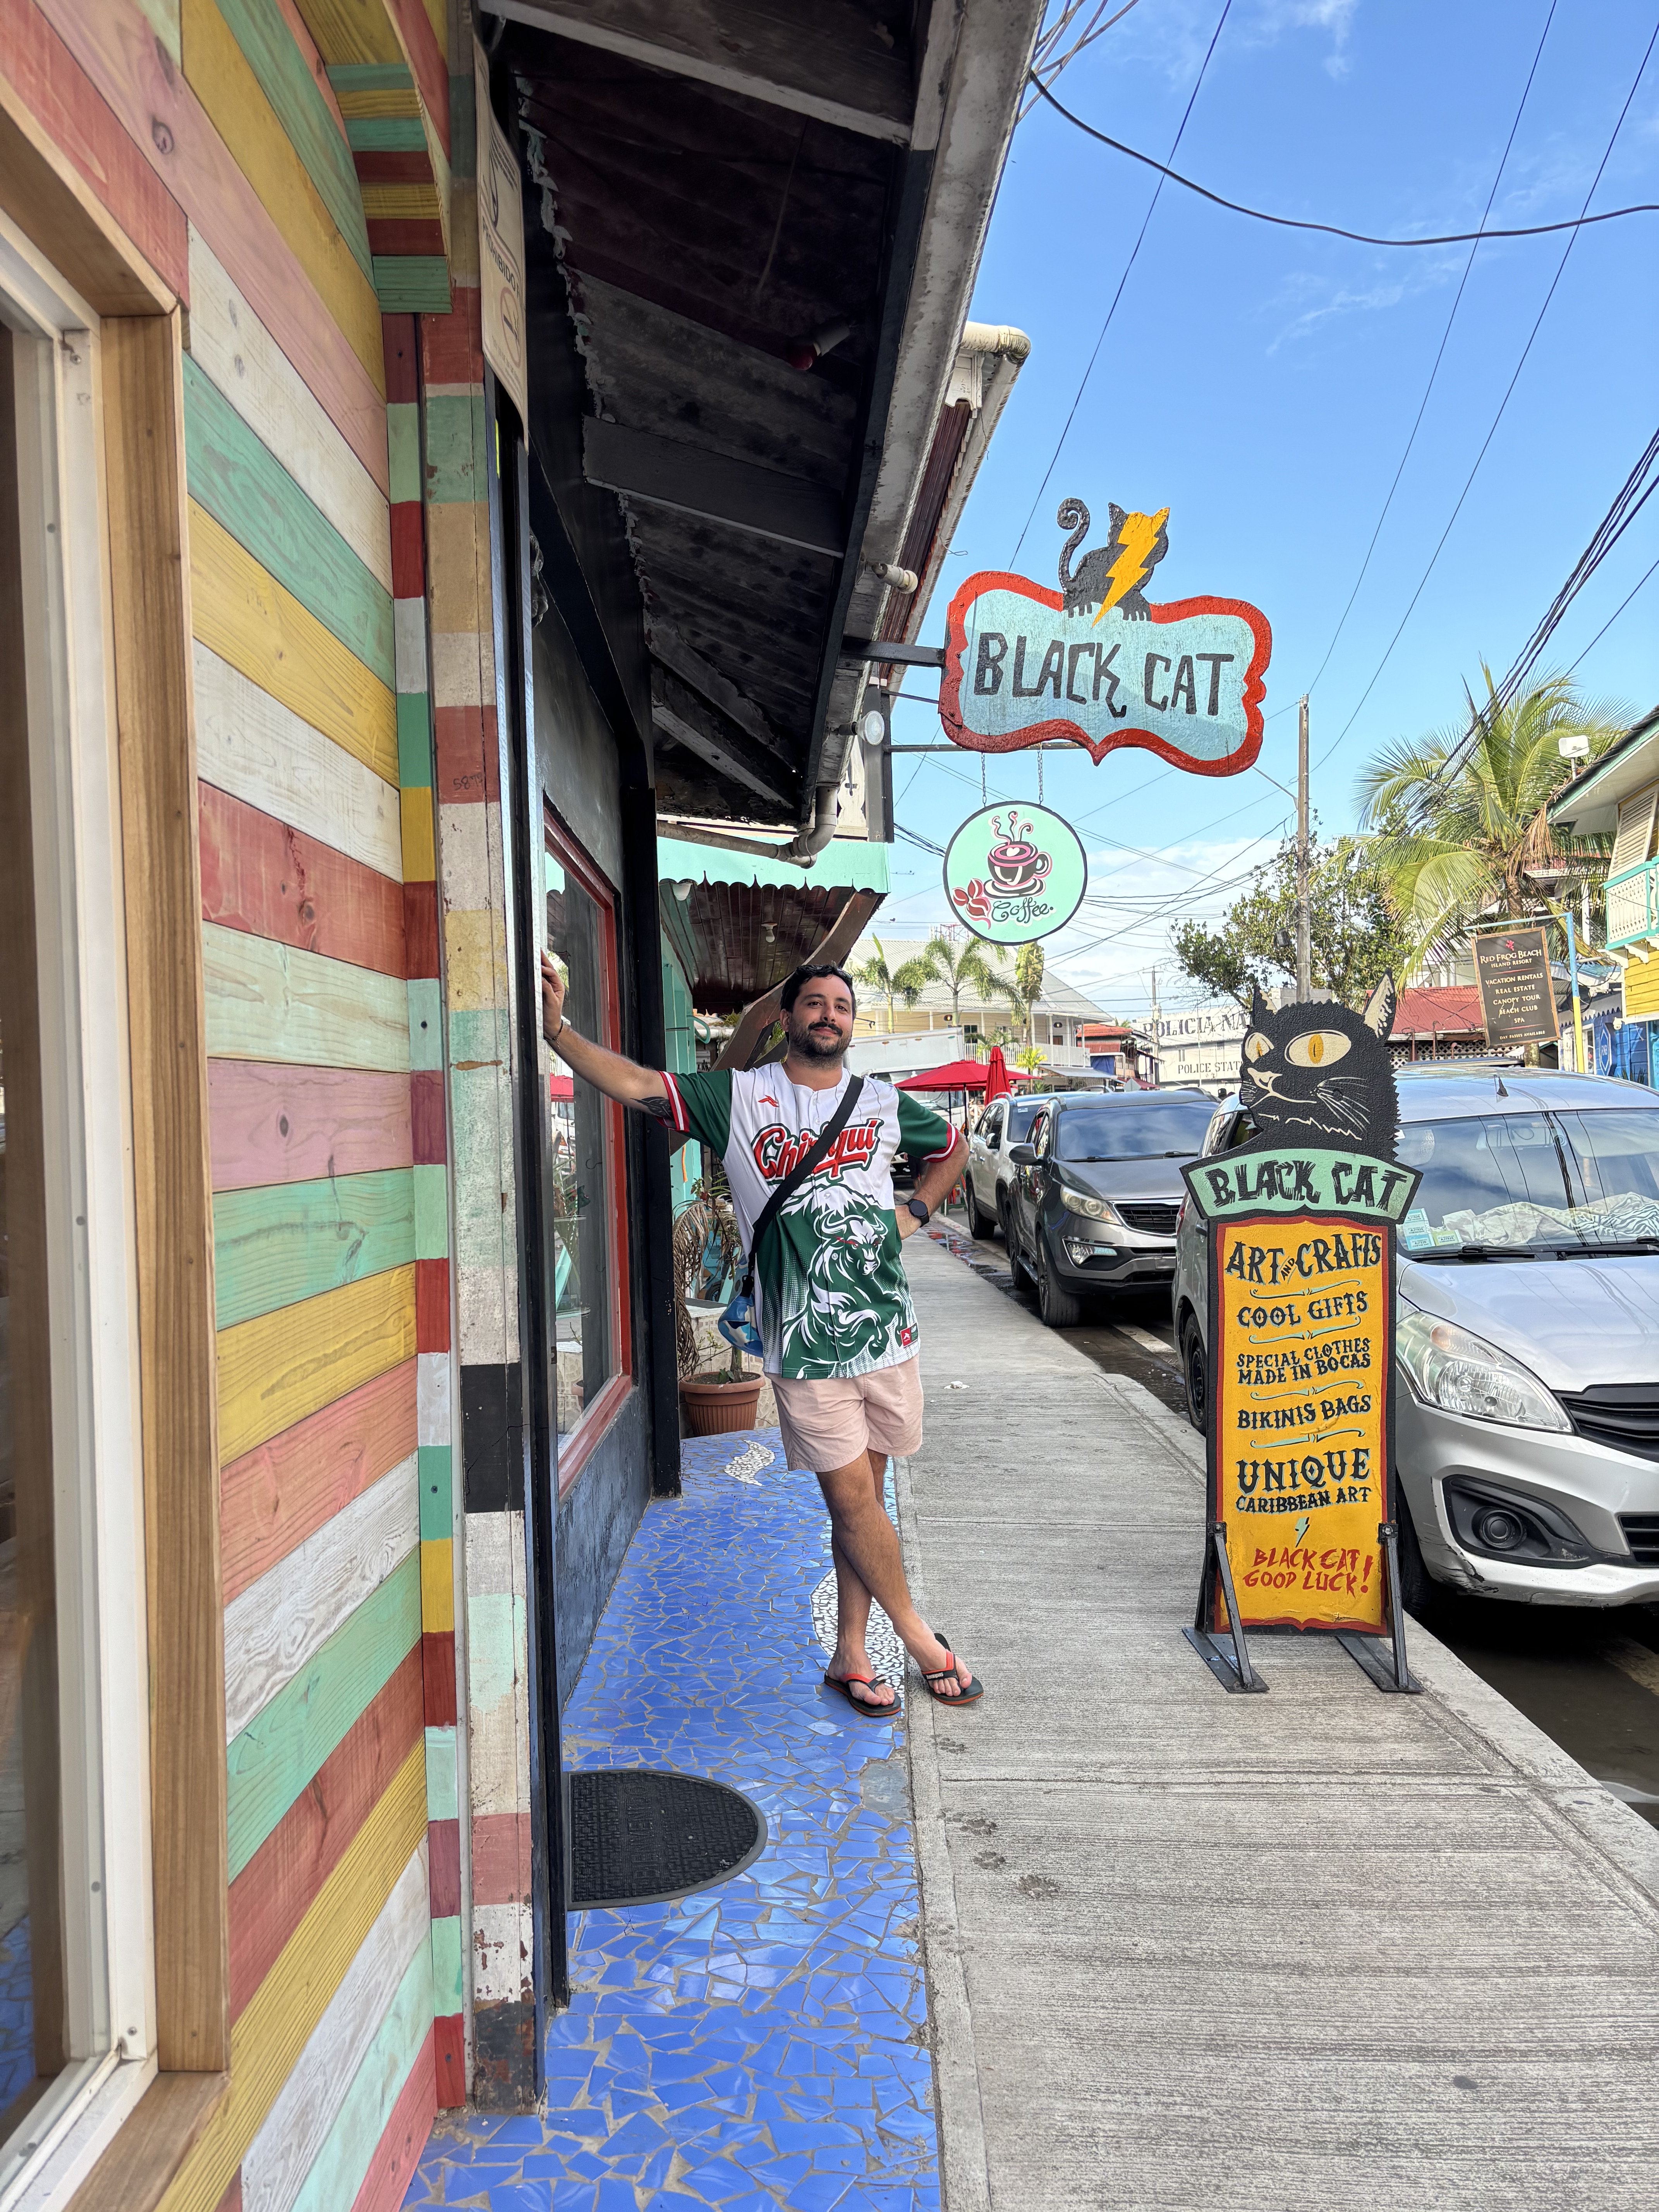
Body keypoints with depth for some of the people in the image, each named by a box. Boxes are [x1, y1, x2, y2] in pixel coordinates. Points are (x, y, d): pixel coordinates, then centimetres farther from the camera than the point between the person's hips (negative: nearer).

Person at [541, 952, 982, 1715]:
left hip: (887, 1334, 3)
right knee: (852, 1500, 1)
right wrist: (556, 1028, -22)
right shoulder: (739, 1097, -1)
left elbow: (951, 1152, 27)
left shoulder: (883, 1102, 9)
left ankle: (850, 1657, 25)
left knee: (863, 1497, 10)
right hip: (803, 1344, -3)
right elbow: (635, 1085, -10)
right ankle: (920, 1640, 22)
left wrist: (912, 1214, 11)